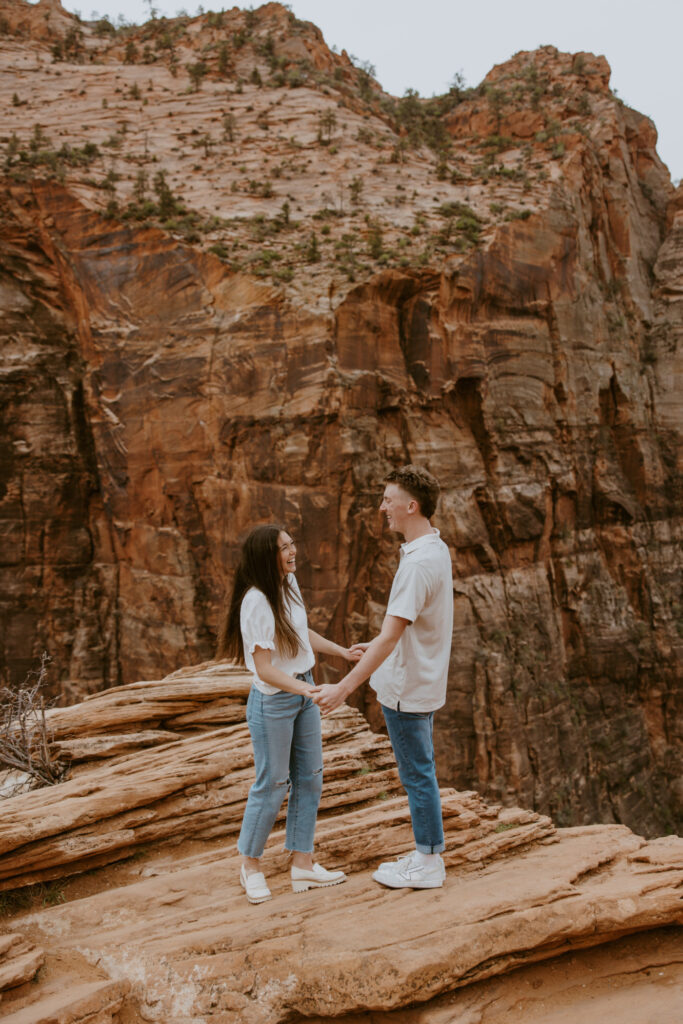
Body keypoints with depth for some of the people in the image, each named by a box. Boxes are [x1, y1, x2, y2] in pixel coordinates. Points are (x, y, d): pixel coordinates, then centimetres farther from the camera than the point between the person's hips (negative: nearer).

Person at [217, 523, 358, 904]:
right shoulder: (256, 602, -23)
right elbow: (264, 669, -24)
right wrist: (302, 688, -35)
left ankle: (303, 865, 23)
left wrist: (341, 651, 20)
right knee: (272, 785, 3)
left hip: (303, 694, 8)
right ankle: (251, 866, 24)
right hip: (272, 702, -8)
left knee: (310, 778, 12)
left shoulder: (290, 584, 2)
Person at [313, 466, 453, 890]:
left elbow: (390, 637, -31)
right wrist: (374, 646, 26)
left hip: (408, 689, -10)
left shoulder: (419, 564, -27)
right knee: (420, 772, 19)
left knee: (418, 775, 4)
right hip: (420, 681, 10)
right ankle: (428, 854, 32)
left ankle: (428, 864, 19)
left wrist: (344, 688, -31)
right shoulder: (436, 549, 5)